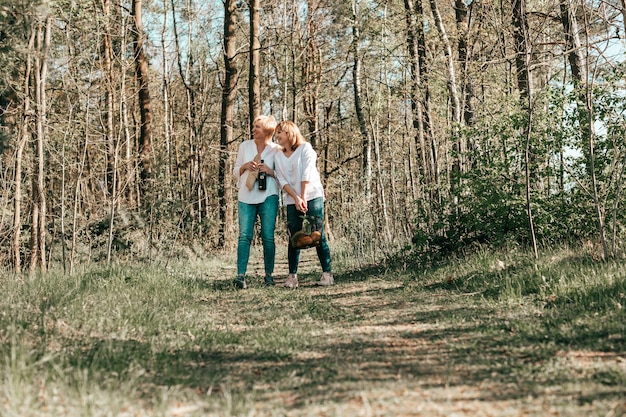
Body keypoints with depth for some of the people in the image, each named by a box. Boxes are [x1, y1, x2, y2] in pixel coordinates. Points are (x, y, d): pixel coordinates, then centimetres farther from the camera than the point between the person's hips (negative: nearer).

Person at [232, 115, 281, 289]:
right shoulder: (245, 146, 13)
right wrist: (245, 166, -4)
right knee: (244, 235, -7)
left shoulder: (276, 150, 6)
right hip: (246, 196, 2)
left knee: (268, 236, 0)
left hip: (268, 196, -1)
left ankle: (269, 274, 9)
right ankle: (240, 275, -11)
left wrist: (270, 171, -11)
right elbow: (235, 172, 16)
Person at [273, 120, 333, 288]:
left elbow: (307, 174, -7)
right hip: (292, 201, 4)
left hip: (312, 196, -4)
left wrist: (303, 197, -13)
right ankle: (292, 276, 1)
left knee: (318, 235, -6)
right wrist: (296, 198, -10)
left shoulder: (305, 148, 1)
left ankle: (327, 273, -4)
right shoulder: (279, 156, 13)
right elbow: (282, 180, 3)